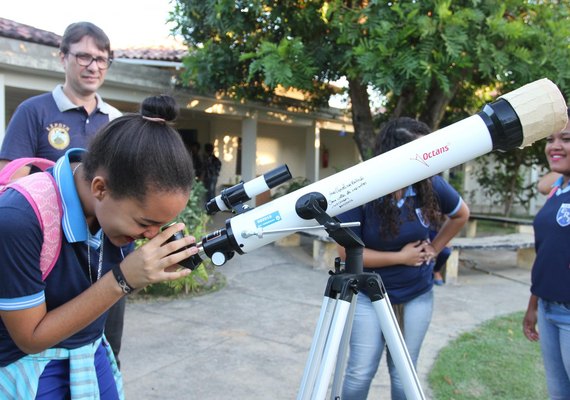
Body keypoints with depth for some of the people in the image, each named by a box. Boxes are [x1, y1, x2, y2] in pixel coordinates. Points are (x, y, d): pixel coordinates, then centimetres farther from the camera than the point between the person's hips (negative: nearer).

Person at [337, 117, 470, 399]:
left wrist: (434, 248, 2)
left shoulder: (431, 185, -11)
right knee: (361, 371, 1)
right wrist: (401, 257, -16)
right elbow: (348, 252, -17)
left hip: (417, 295, 3)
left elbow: (461, 215, 10)